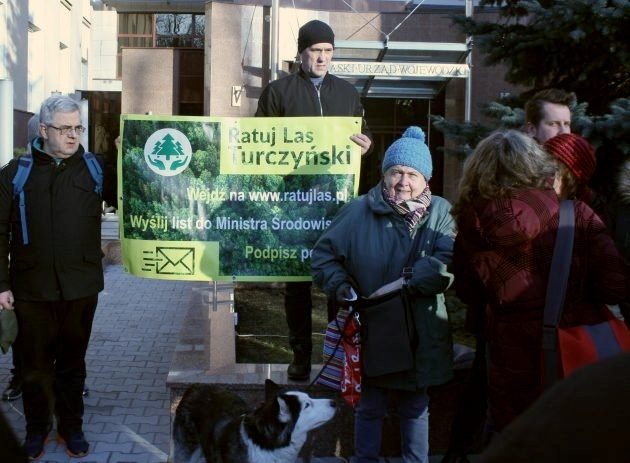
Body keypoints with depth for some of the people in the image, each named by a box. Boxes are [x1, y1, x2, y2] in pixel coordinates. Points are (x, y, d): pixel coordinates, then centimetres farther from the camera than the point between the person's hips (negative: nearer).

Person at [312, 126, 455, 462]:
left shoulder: (440, 213, -5)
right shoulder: (358, 211, -4)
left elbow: (448, 265, -18)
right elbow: (323, 254, 2)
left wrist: (406, 282, -25)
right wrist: (342, 288, -13)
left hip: (420, 335, 0)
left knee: (416, 409, 19)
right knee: (369, 409, 16)